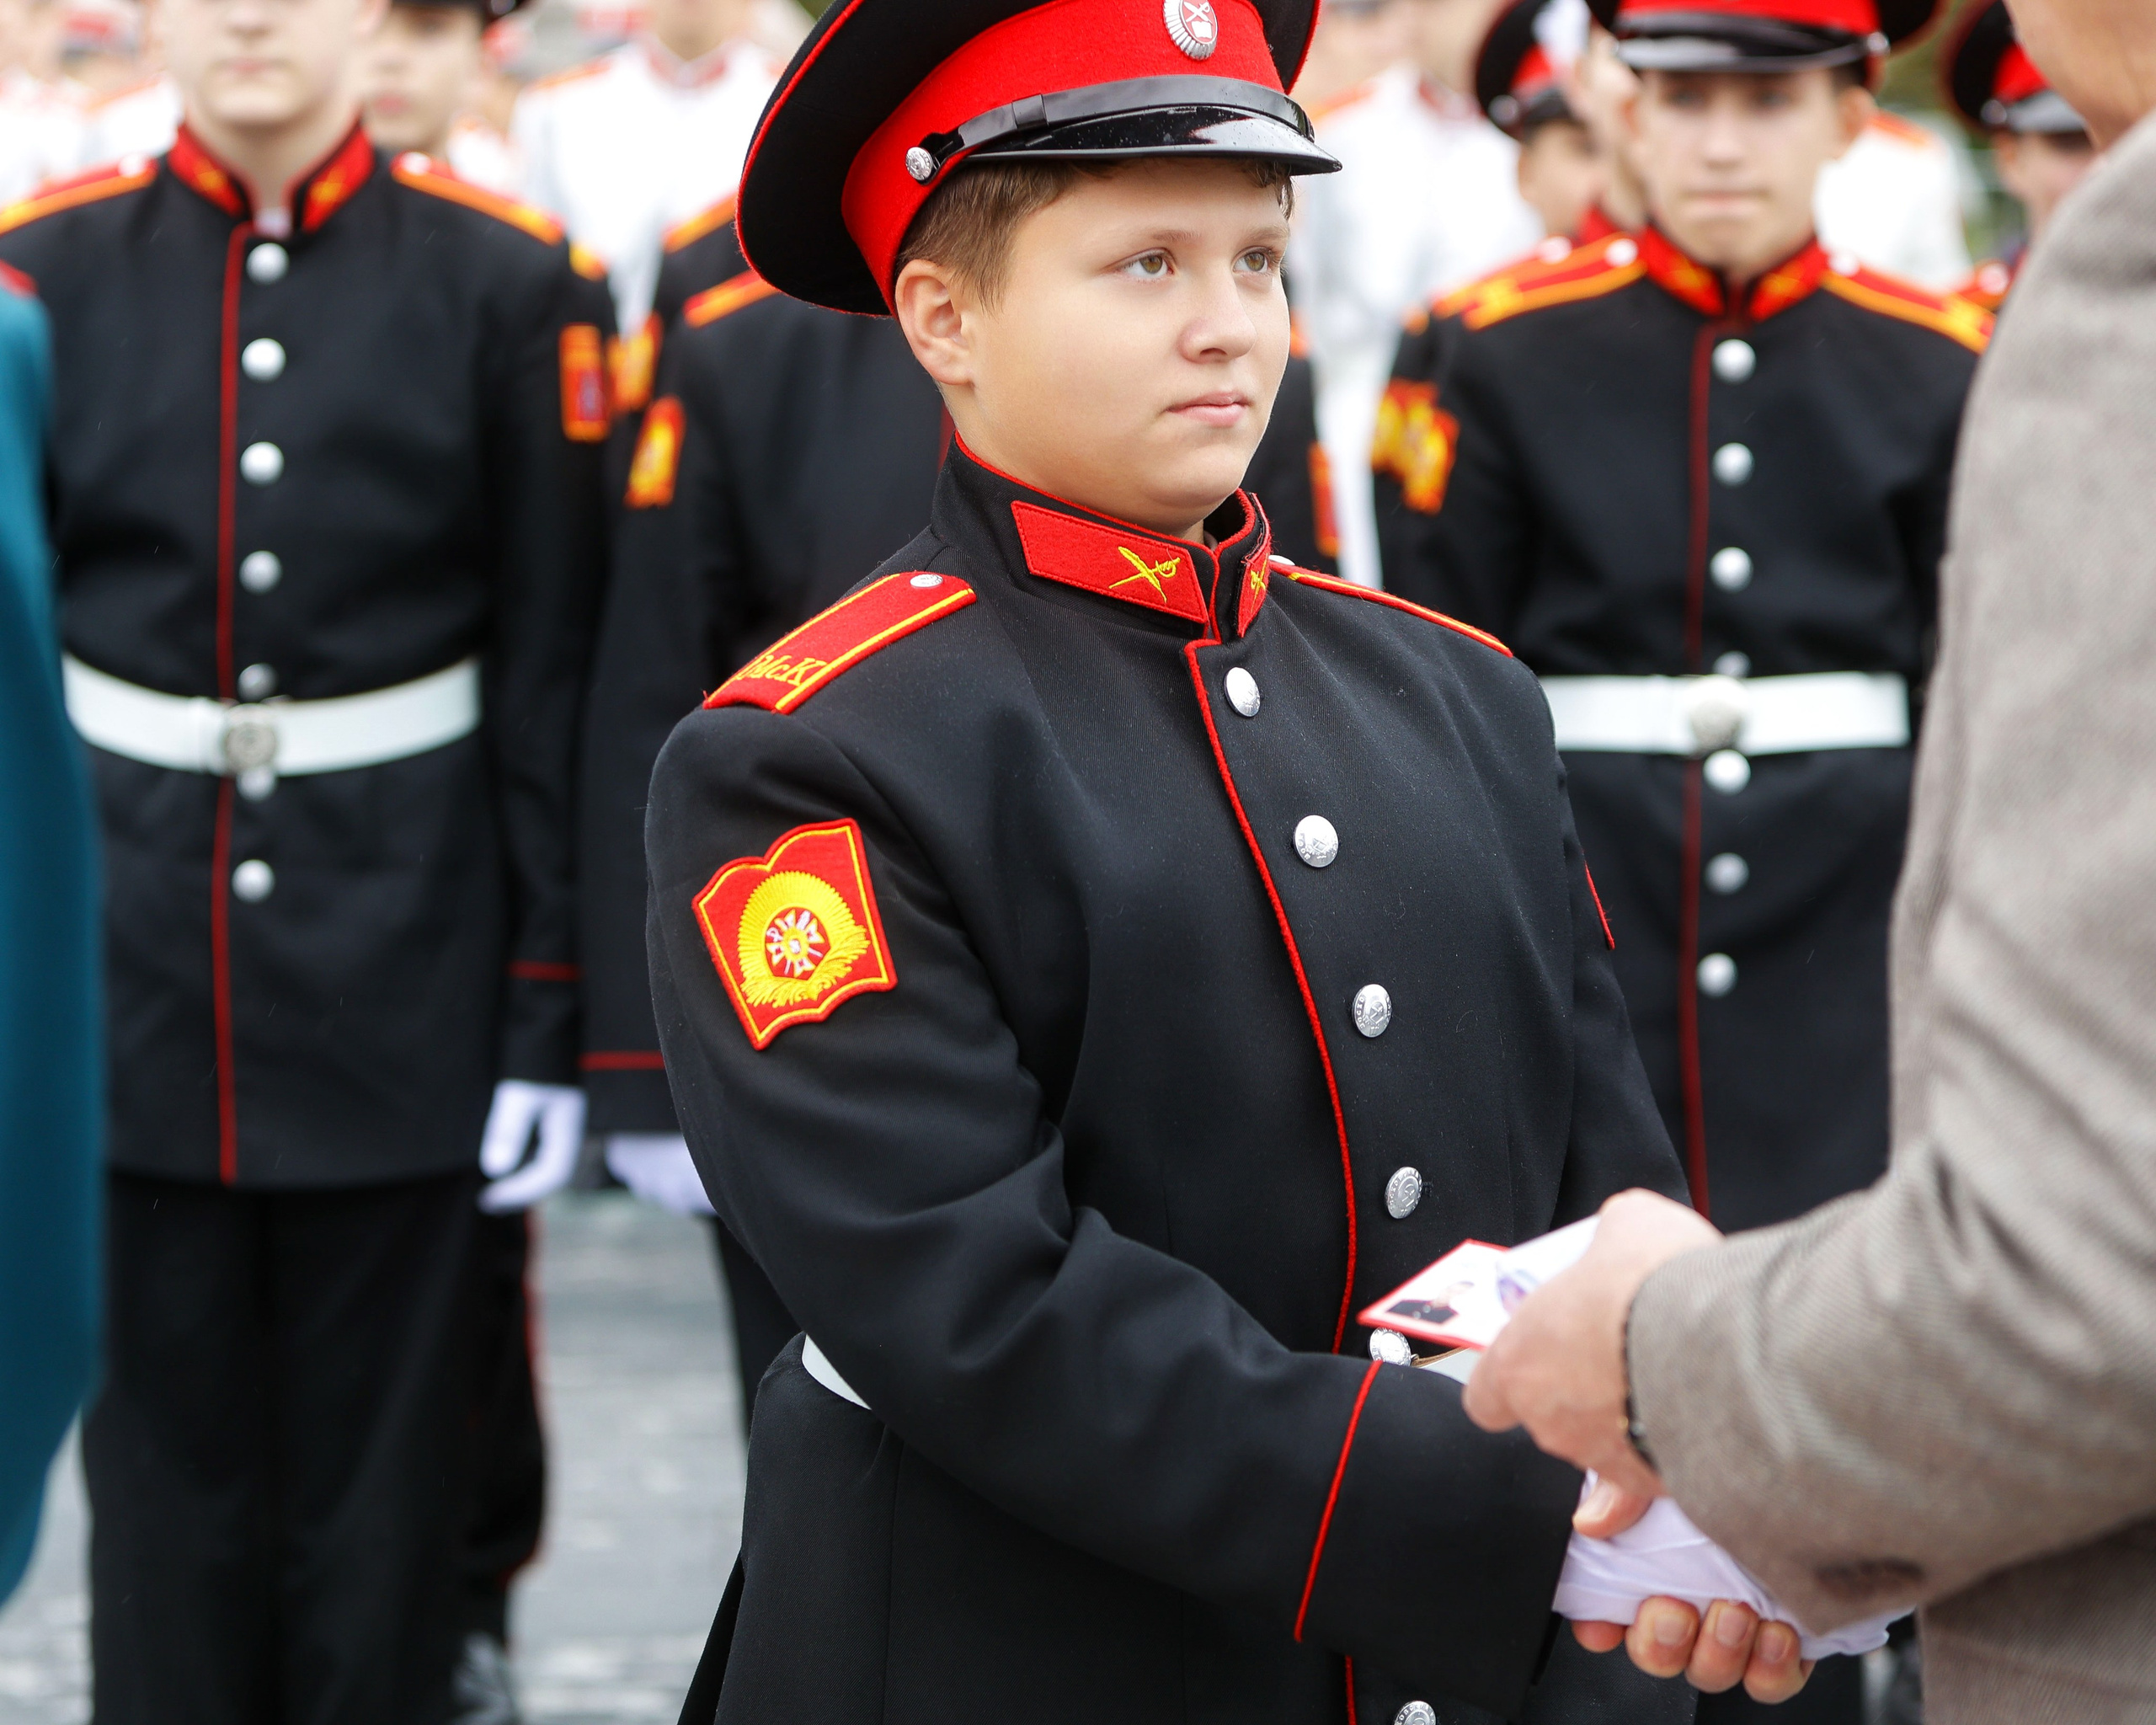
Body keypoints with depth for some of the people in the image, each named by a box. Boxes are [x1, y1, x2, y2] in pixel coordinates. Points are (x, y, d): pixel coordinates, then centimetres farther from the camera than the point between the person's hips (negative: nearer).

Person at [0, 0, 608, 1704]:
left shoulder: (500, 275, -2)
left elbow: (553, 673, -1)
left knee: (381, 1475, 8)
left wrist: (551, 1018, -3)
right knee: (165, 1456, 8)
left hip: (397, 971, -1)